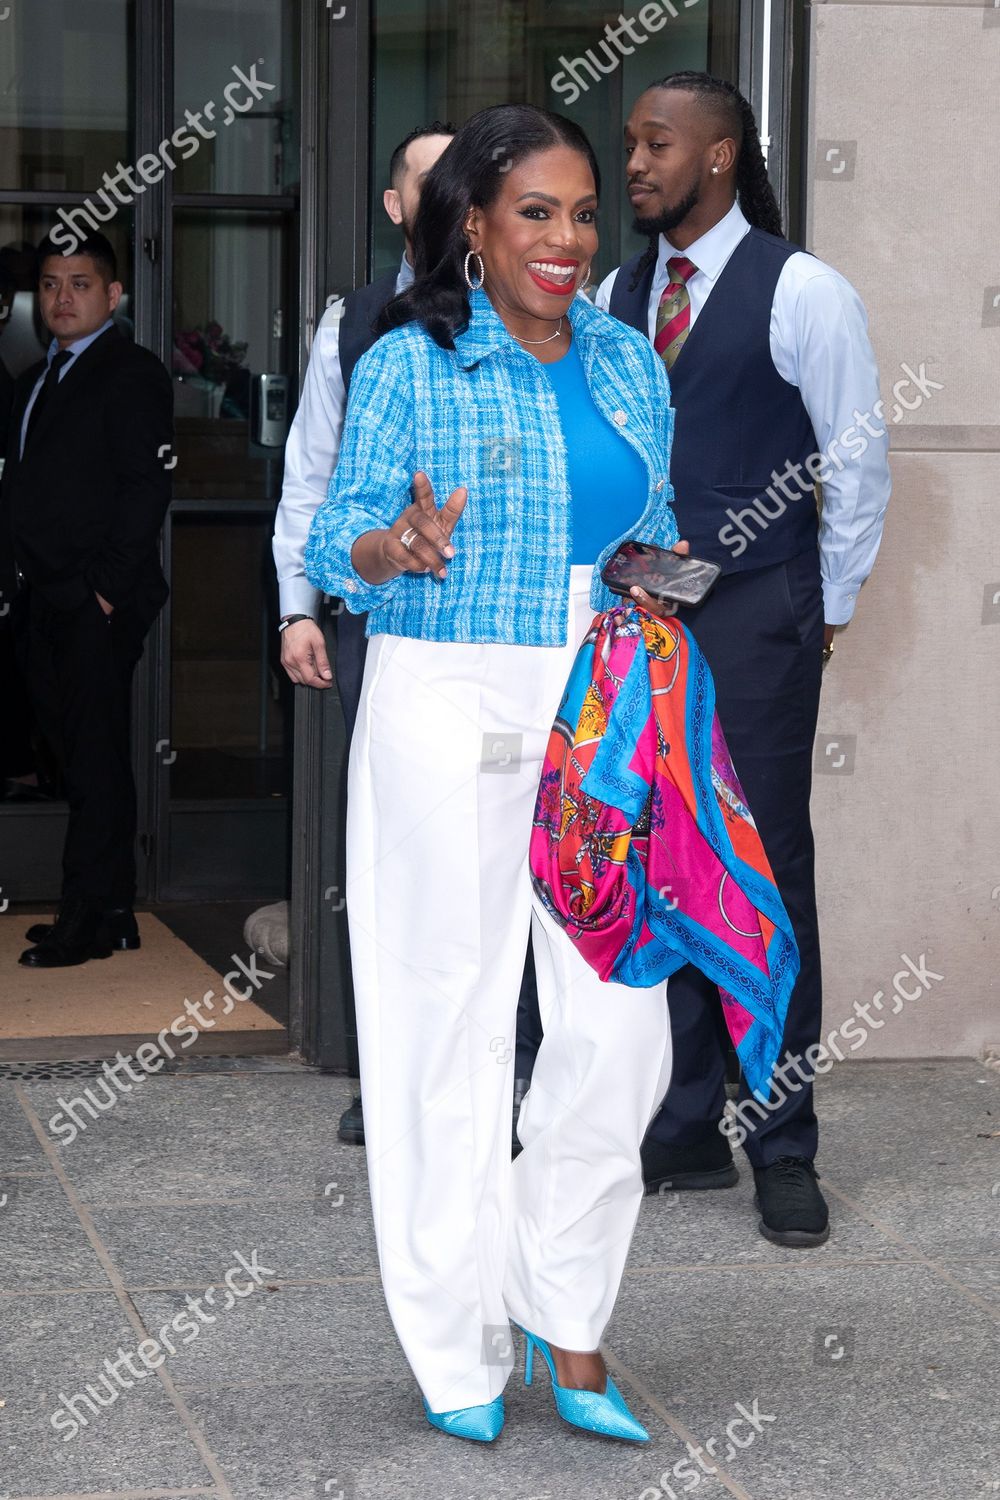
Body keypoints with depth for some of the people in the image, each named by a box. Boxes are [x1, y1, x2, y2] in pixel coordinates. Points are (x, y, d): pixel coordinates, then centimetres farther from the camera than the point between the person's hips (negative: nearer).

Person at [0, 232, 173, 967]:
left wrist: (108, 584, -16)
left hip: (98, 604, -8)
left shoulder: (133, 375, -5)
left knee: (97, 761, -5)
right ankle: (111, 913, 15)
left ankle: (89, 920, -1)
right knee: (79, 759, 9)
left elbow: (147, 486, -12)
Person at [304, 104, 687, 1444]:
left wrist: (662, 569, 1)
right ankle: (456, 1345, 12)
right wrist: (402, 543, -25)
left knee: (622, 1021, -2)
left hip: (601, 719, 4)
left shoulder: (629, 362, 13)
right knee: (452, 1009, 0)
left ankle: (566, 1319, 16)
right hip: (447, 715, -4)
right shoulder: (409, 365, -1)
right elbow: (338, 545, -3)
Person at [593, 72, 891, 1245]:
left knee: (766, 873, -3)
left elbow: (858, 464, -2)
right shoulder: (615, 299, 11)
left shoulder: (802, 292, -5)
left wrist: (823, 611, 0)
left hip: (752, 620, -5)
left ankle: (784, 1151, 5)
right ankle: (685, 1132, 17)